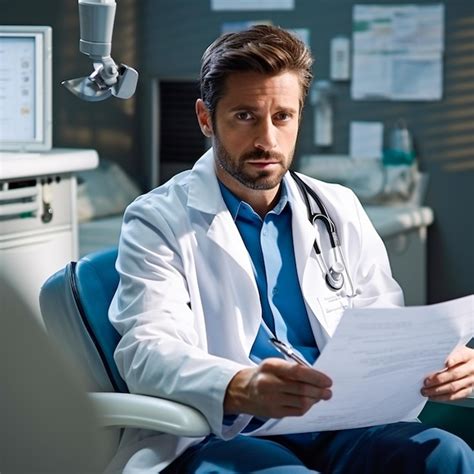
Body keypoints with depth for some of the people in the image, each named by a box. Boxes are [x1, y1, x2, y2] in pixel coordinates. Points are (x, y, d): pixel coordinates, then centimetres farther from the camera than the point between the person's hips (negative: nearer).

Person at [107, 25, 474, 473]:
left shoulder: (340, 210, 19)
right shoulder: (157, 221, 4)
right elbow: (148, 349, -11)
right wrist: (240, 390, -33)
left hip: (340, 430, 5)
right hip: (223, 436, -4)